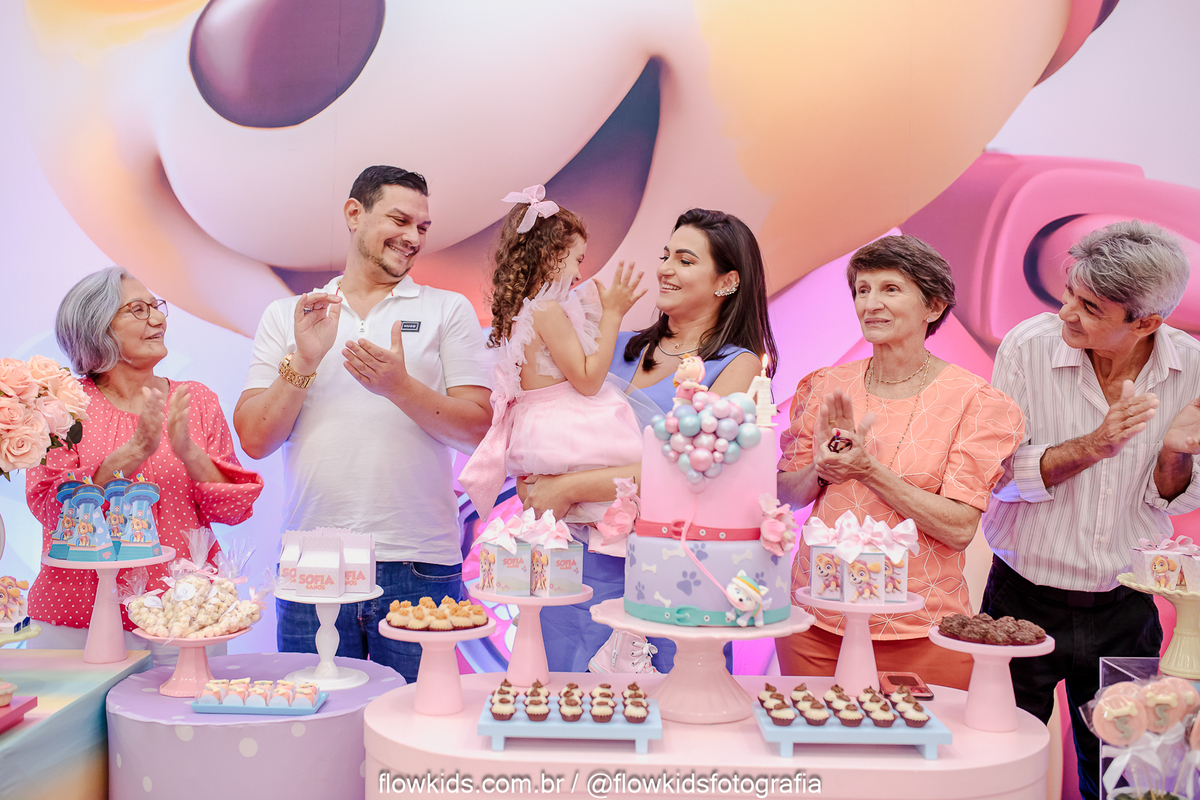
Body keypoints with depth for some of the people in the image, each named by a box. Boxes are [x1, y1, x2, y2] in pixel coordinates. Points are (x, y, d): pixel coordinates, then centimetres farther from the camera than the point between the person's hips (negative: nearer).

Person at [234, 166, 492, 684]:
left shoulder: (449, 310, 8)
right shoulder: (286, 316, 12)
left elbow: (477, 430, -1)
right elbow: (255, 441, 4)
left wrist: (401, 387, -16)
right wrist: (303, 362, -8)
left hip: (419, 567, -1)